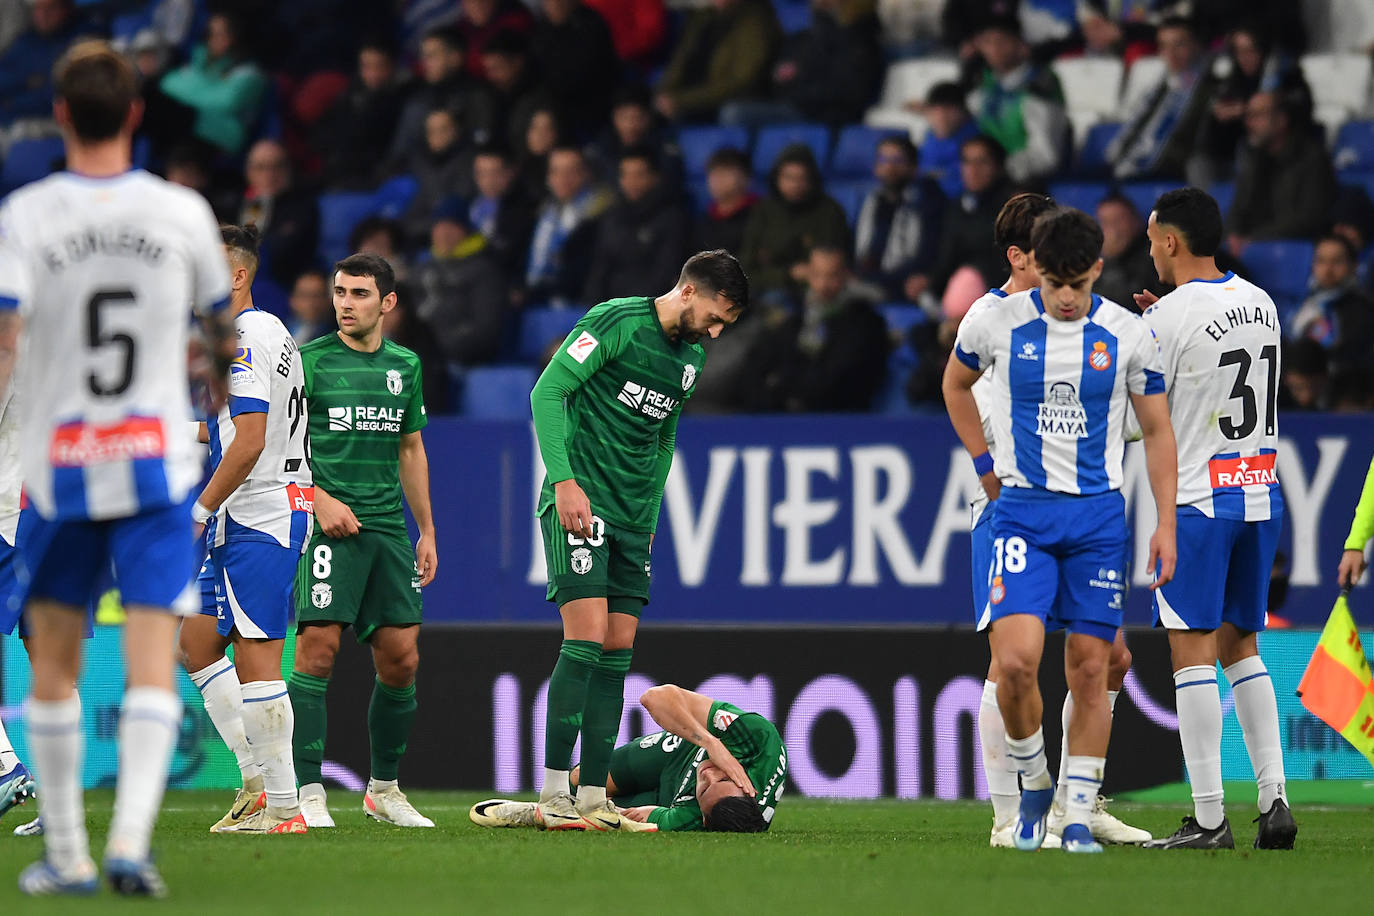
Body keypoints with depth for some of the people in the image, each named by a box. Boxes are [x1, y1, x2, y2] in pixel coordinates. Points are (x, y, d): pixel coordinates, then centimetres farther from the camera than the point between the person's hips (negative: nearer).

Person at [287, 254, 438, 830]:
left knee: (401, 658, 4)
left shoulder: (405, 367, 13)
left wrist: (427, 532, 18)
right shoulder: (309, 361, -2)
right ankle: (307, 793, -11)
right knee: (318, 648, -13)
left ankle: (383, 789, 18)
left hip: (388, 528, 5)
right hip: (329, 524, -5)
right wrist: (320, 500, -15)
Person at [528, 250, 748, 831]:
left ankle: (593, 797, 6)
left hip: (631, 518, 8)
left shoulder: (691, 358, 15)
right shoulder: (616, 322, -9)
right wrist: (564, 480, -21)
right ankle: (554, 792, -11)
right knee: (586, 641, -15)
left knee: (617, 651, 4)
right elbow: (547, 391, -14)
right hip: (579, 503, -8)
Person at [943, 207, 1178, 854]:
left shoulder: (1129, 335, -1)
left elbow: (1156, 430, 8)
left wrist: (1165, 523, 3)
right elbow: (956, 383, 18)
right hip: (1022, 511, -1)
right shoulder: (997, 324, -3)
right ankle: (1033, 783, 8)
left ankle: (1078, 817, 6)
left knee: (1089, 668, -1)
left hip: (1099, 515, 1)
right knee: (1015, 660, -16)